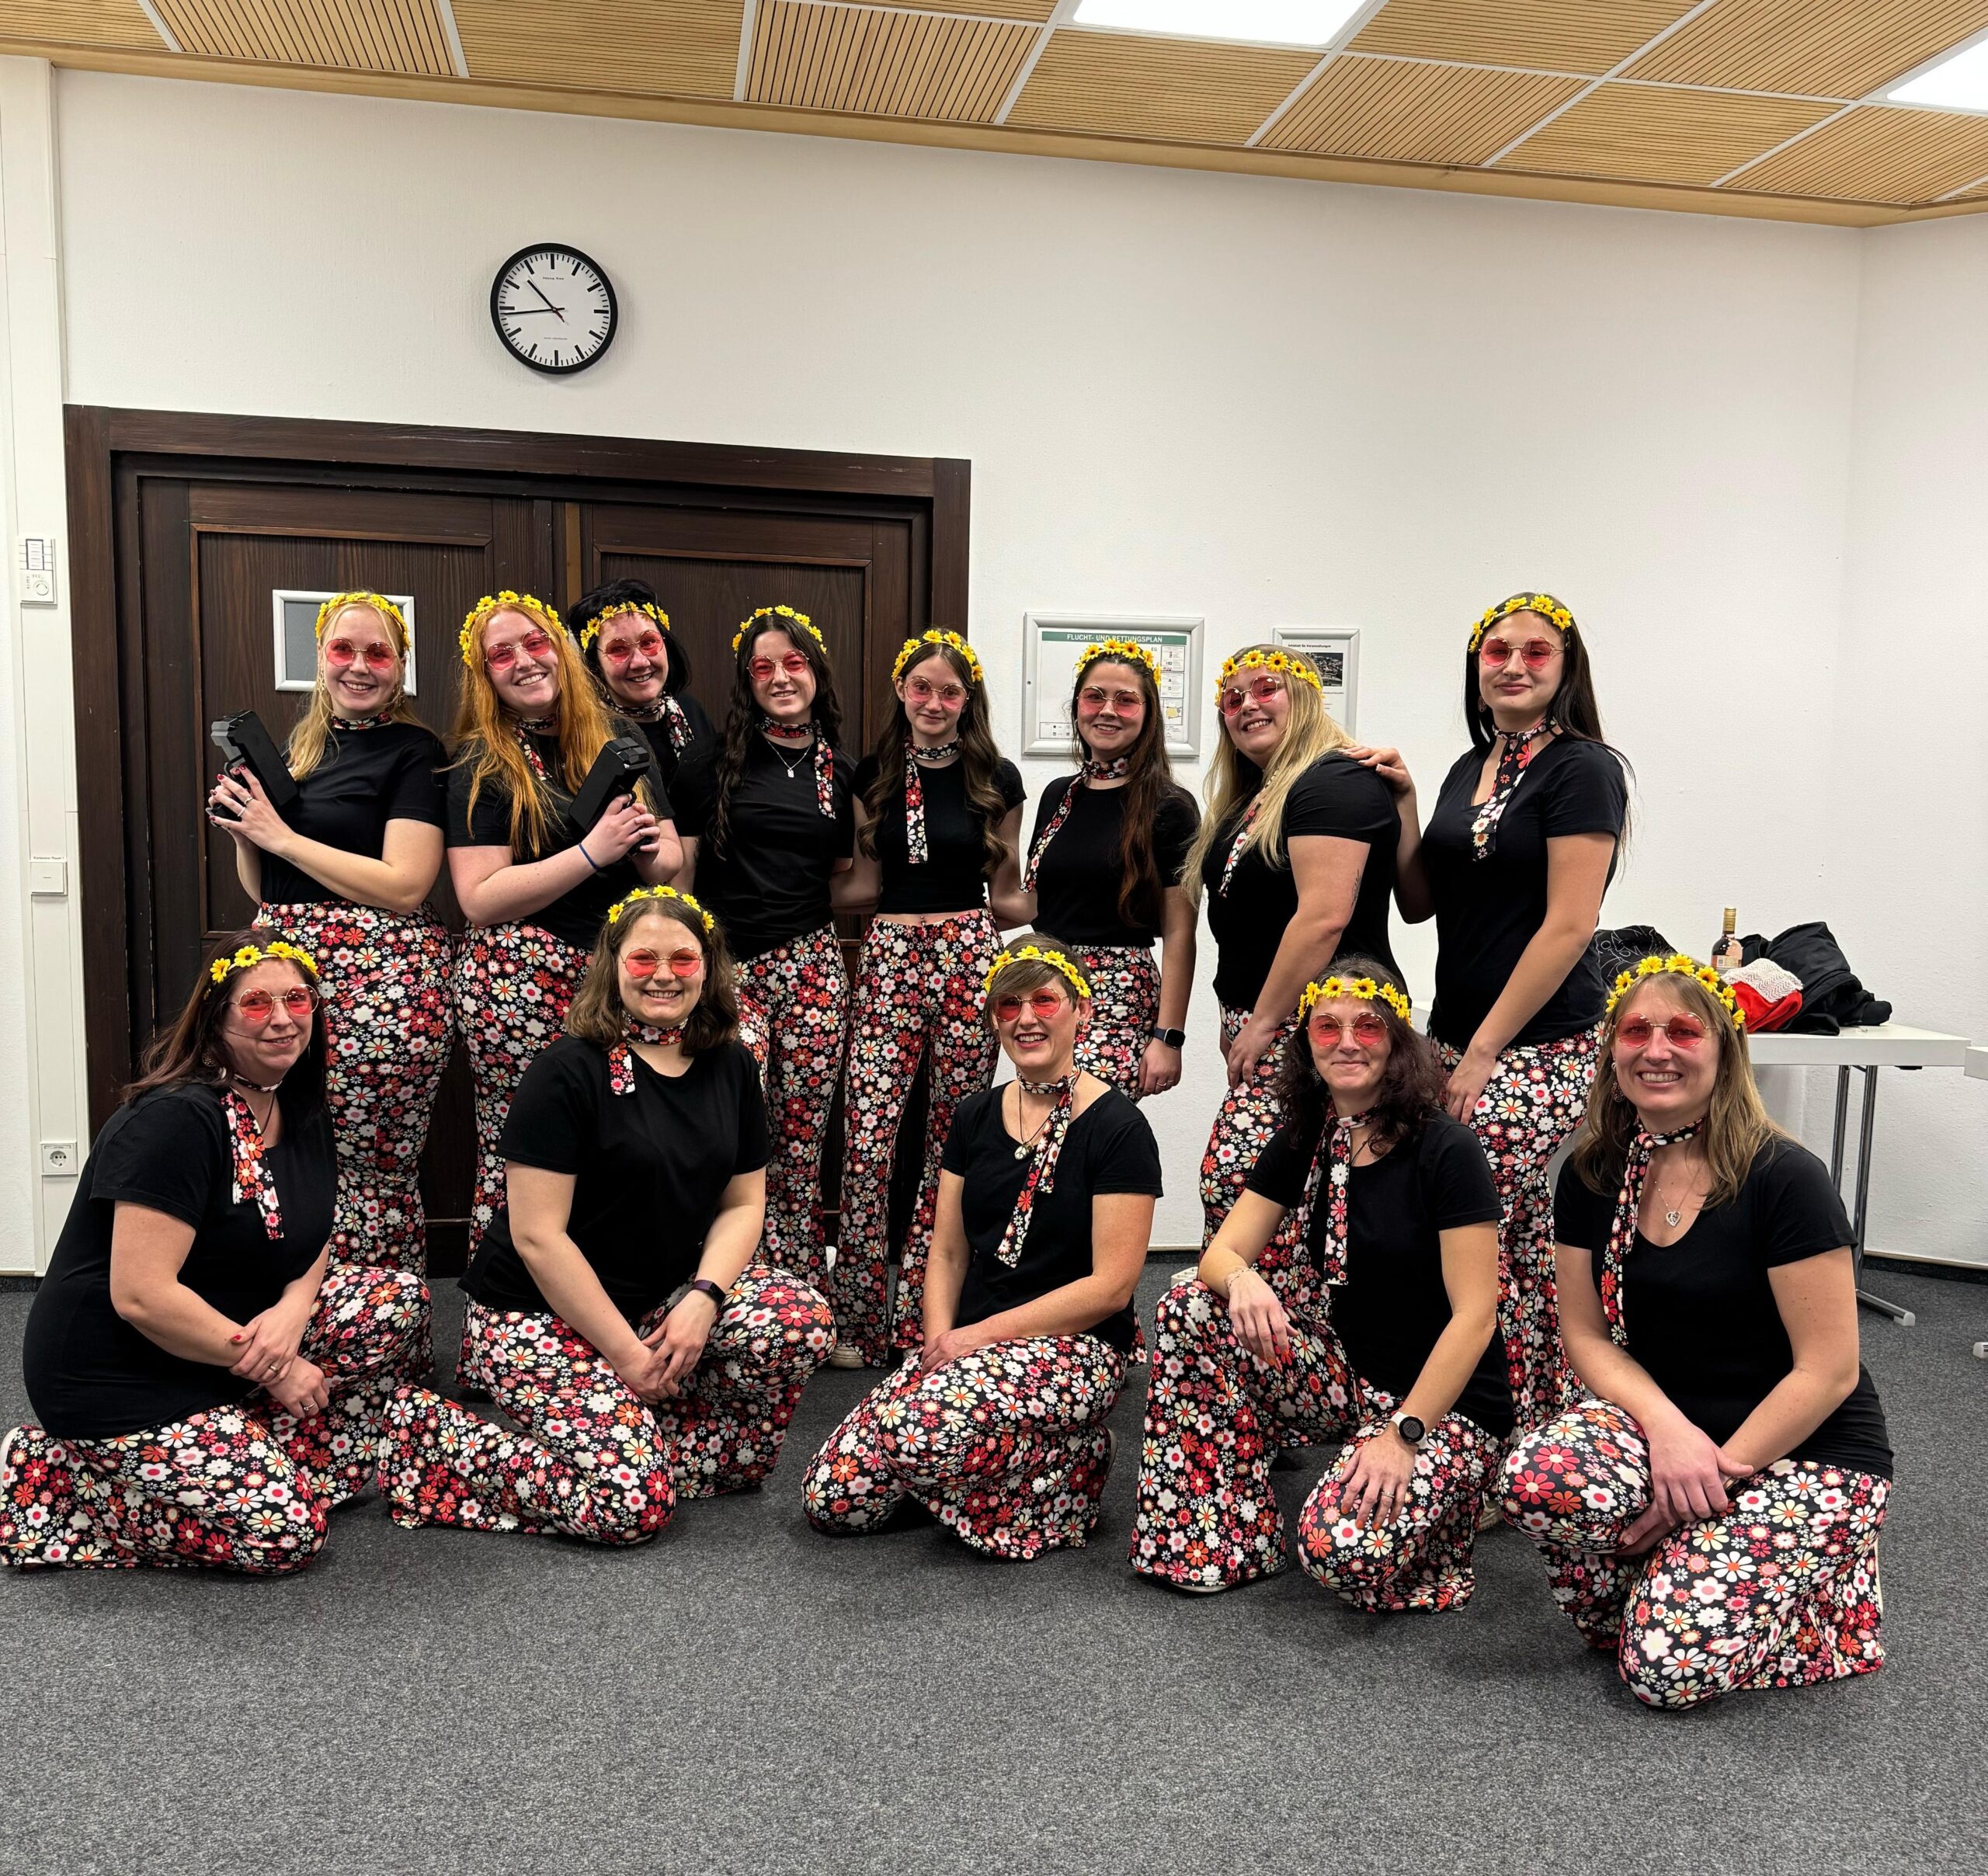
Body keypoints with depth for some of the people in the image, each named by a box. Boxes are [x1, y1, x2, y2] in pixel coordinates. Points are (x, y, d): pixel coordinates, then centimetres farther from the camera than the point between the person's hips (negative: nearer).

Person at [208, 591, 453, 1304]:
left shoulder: (414, 751, -4)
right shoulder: (298, 749, 17)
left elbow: (405, 886, -15)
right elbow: (263, 889, 22)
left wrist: (282, 835, -11)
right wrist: (243, 831, 2)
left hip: (382, 982, -7)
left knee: (373, 1179, -4)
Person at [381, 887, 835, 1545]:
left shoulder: (729, 1068, 4)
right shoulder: (568, 1072, -15)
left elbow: (742, 1204, 6)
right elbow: (537, 1236, -18)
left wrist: (703, 1298, -13)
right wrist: (626, 1352, -18)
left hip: (666, 1299, 6)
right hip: (541, 1313, -6)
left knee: (802, 1319, -19)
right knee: (629, 1503, -20)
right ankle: (429, 1434, 1)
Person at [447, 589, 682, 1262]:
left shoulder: (619, 742, 12)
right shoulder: (482, 766, 0)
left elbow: (671, 859, 16)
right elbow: (479, 900, -10)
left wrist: (649, 848, -8)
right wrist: (593, 852, -17)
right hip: (520, 979, -4)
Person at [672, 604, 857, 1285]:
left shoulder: (843, 770, 11)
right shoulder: (716, 762, 2)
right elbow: (680, 867, 2)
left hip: (812, 965, 3)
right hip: (728, 965, -2)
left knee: (803, 1142, 6)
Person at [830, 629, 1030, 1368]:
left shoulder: (995, 778, 4)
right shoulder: (874, 774, 9)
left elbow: (1006, 891, 11)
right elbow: (864, 882, 14)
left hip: (968, 954, -1)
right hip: (889, 955, 1)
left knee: (952, 1141, 3)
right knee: (867, 1135, -7)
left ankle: (922, 1315, 16)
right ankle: (858, 1319, 7)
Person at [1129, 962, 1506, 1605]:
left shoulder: (1445, 1150, -17)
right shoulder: (1302, 1143, 1)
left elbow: (1475, 1316, -19)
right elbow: (1220, 1255, -3)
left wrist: (1405, 1434, -25)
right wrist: (1244, 1281, -28)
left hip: (1446, 1403, -6)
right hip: (1346, 1376, 6)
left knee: (1344, 1544, -30)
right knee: (1191, 1308, -12)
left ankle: (1436, 1494, 6)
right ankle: (1220, 1546, -5)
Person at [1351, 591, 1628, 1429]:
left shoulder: (1581, 768, -8)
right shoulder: (1469, 768, 14)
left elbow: (1568, 926, -15)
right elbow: (1419, 904, 15)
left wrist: (1482, 1055, -14)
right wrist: (1402, 803, 2)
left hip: (1539, 1051, -7)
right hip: (1455, 1037, 7)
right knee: (1523, 1241, 14)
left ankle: (1523, 1430, 8)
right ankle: (1541, 1417, 27)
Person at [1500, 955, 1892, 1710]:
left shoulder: (1784, 1179, -17)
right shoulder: (1593, 1177, -1)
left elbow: (1828, 1372, -16)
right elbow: (1589, 1338, 1)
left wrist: (1716, 1472, -17)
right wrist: (1668, 1427, -18)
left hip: (1807, 1456, -4)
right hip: (1665, 1421, 4)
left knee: (1670, 1667, -19)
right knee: (1536, 1476, -29)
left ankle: (1824, 1590, 11)